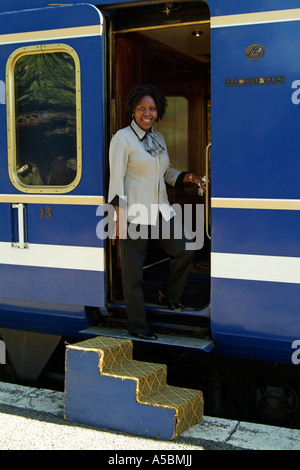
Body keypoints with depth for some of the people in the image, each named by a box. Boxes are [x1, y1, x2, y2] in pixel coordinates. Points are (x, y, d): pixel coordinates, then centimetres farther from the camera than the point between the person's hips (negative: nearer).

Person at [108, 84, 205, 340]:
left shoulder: (159, 138, 12)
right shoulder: (122, 138, -9)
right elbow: (116, 179, -13)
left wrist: (189, 177, 4)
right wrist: (121, 218, -19)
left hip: (161, 209, 7)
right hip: (134, 213, -7)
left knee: (184, 251, 3)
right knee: (133, 269, 1)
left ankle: (168, 295, 29)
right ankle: (137, 326, 13)